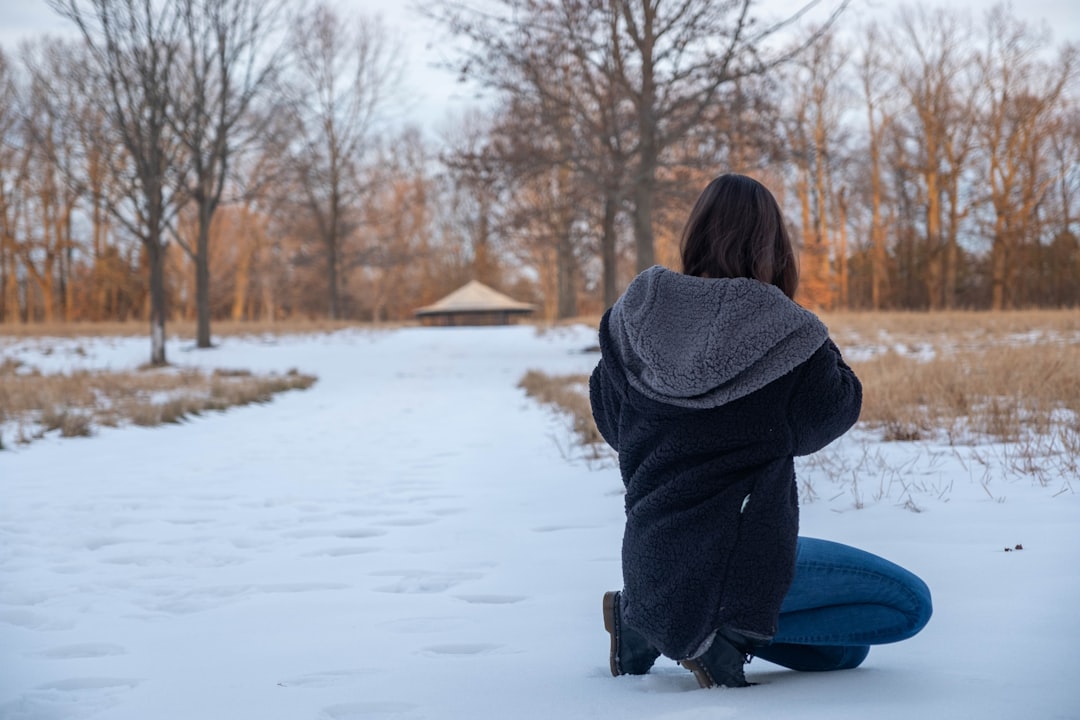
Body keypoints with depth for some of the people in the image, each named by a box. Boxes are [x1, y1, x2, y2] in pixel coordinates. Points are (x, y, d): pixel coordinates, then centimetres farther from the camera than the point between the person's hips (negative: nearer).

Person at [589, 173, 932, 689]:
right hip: (740, 560, -7)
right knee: (911, 603, 7)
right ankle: (727, 628, -4)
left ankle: (647, 617, 9)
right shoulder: (783, 332, -14)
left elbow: (610, 421, 12)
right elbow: (825, 419, 0)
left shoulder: (635, 314, 1)